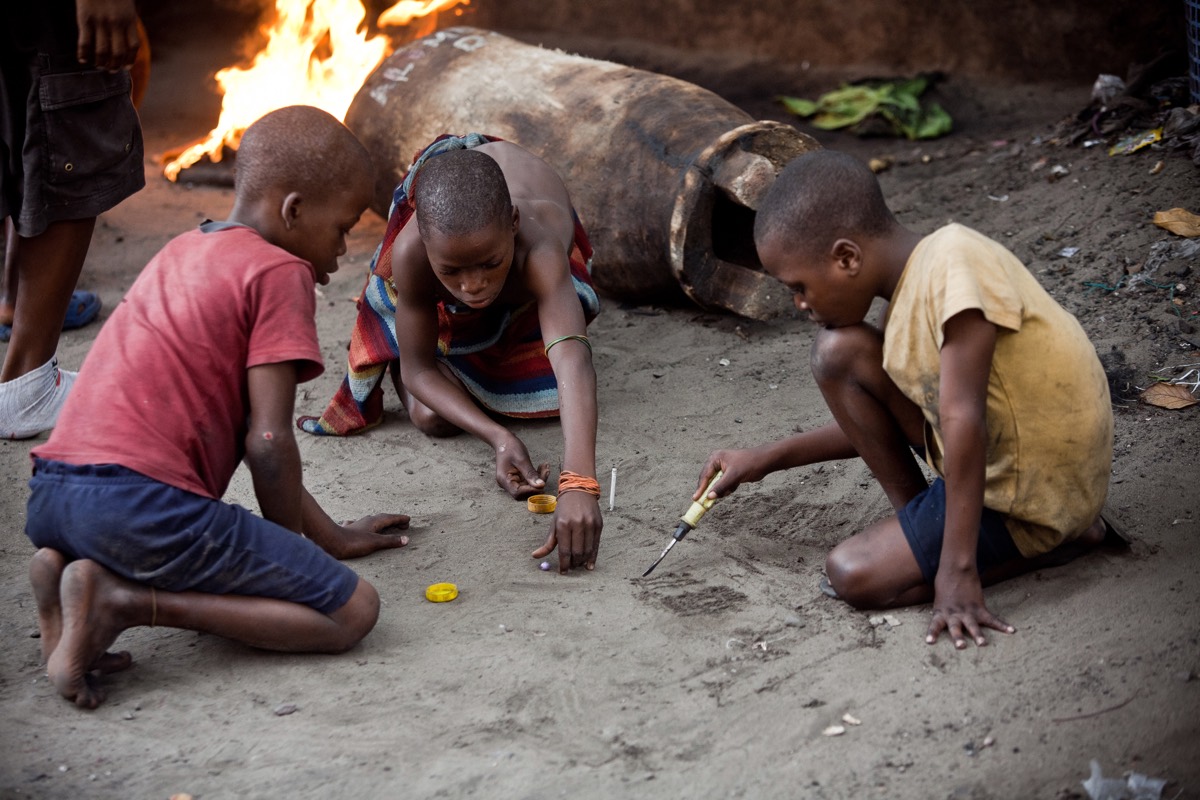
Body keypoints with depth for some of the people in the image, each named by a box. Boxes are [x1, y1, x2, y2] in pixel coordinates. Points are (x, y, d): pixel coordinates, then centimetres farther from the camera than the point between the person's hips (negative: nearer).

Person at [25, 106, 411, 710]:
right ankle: (125, 600, -12)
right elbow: (267, 444, -7)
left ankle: (68, 571, 9)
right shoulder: (279, 271, 0)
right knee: (351, 610, -5)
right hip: (142, 501, -9)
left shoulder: (180, 252, 26)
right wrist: (297, 551, 11)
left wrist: (327, 534, 33)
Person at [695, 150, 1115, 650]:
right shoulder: (911, 284, 5)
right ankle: (918, 522, 6)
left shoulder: (953, 259, -24)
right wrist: (769, 458, 15)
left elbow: (962, 418, -29)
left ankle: (1056, 542, -2)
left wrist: (958, 571, -30)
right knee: (838, 351, 2)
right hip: (990, 456, 9)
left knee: (852, 575, -15)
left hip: (1035, 492, -9)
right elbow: (876, 419, 19)